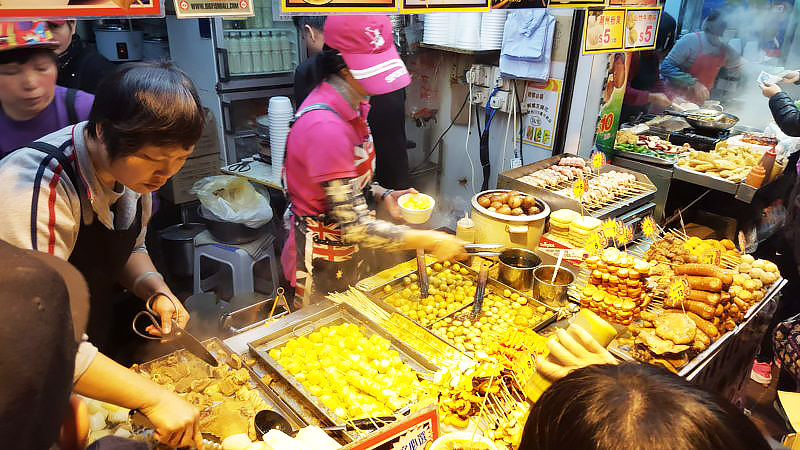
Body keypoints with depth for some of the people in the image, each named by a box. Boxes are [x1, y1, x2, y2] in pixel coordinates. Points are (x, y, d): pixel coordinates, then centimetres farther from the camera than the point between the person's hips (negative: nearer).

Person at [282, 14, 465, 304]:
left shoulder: (351, 108, 0)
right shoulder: (324, 127, -30)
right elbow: (353, 225, -29)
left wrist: (383, 195, -6)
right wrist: (429, 240, -26)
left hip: (345, 255, 8)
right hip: (321, 264, -8)